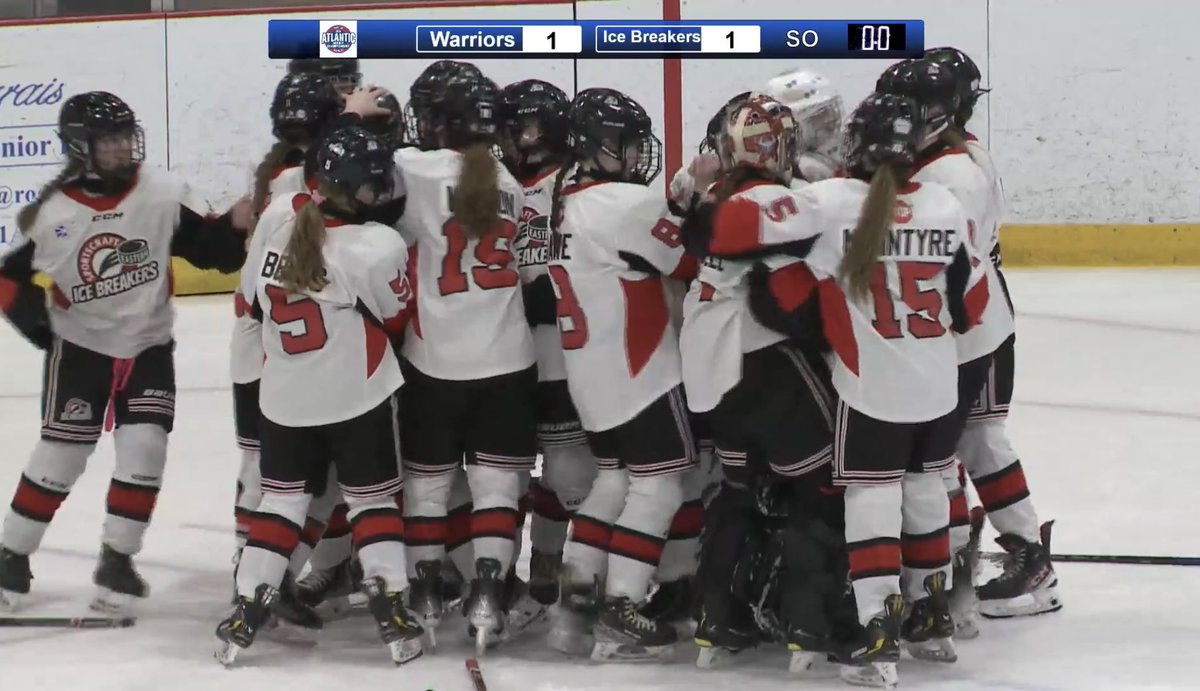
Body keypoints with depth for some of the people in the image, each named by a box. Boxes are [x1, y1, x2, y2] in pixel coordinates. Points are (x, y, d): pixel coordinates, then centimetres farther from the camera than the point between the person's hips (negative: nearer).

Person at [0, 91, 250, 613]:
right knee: (60, 457, 0)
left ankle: (116, 561, 7)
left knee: (144, 452, -7)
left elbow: (212, 251, -8)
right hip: (79, 349, -2)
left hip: (148, 348, 2)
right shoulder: (52, 213, -12)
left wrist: (234, 226, -27)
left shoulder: (162, 195, -10)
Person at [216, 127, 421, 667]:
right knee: (372, 499, 11)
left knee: (283, 498, 15)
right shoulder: (379, 248, -22)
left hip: (284, 398, 4)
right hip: (357, 397, -4)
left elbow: (255, 296, 4)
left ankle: (247, 612, 11)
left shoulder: (277, 216, -8)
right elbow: (396, 319, -6)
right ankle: (391, 612, 6)